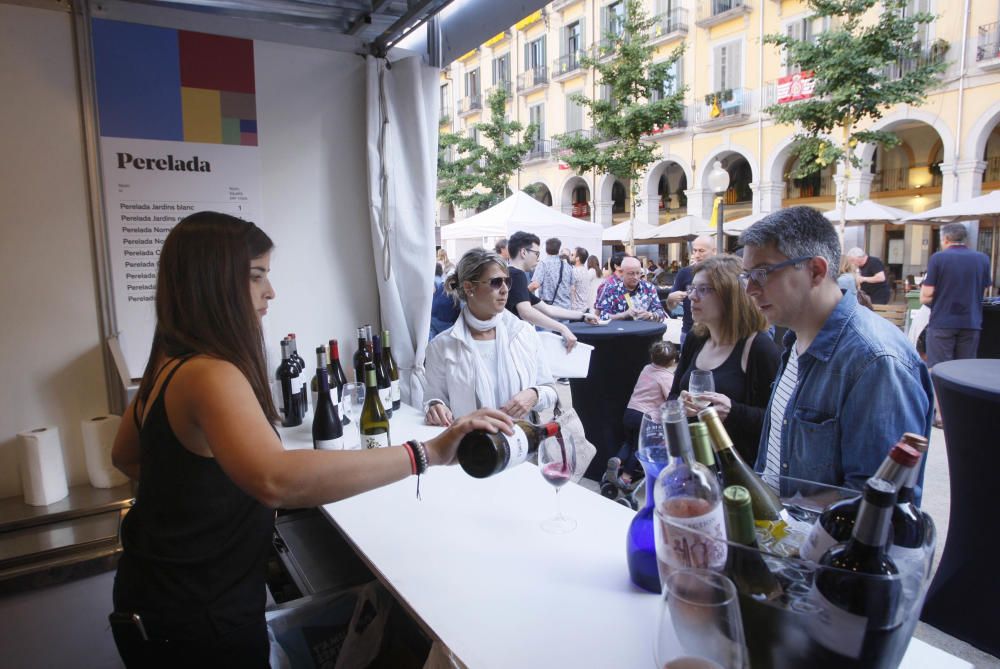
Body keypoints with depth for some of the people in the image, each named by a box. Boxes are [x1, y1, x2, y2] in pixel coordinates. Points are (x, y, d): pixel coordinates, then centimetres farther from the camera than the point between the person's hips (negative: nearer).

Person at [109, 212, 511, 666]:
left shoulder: (170, 363, 1)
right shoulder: (210, 375, -30)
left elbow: (125, 457, 17)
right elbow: (276, 481, -50)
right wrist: (427, 452, -49)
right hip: (196, 625, -9)